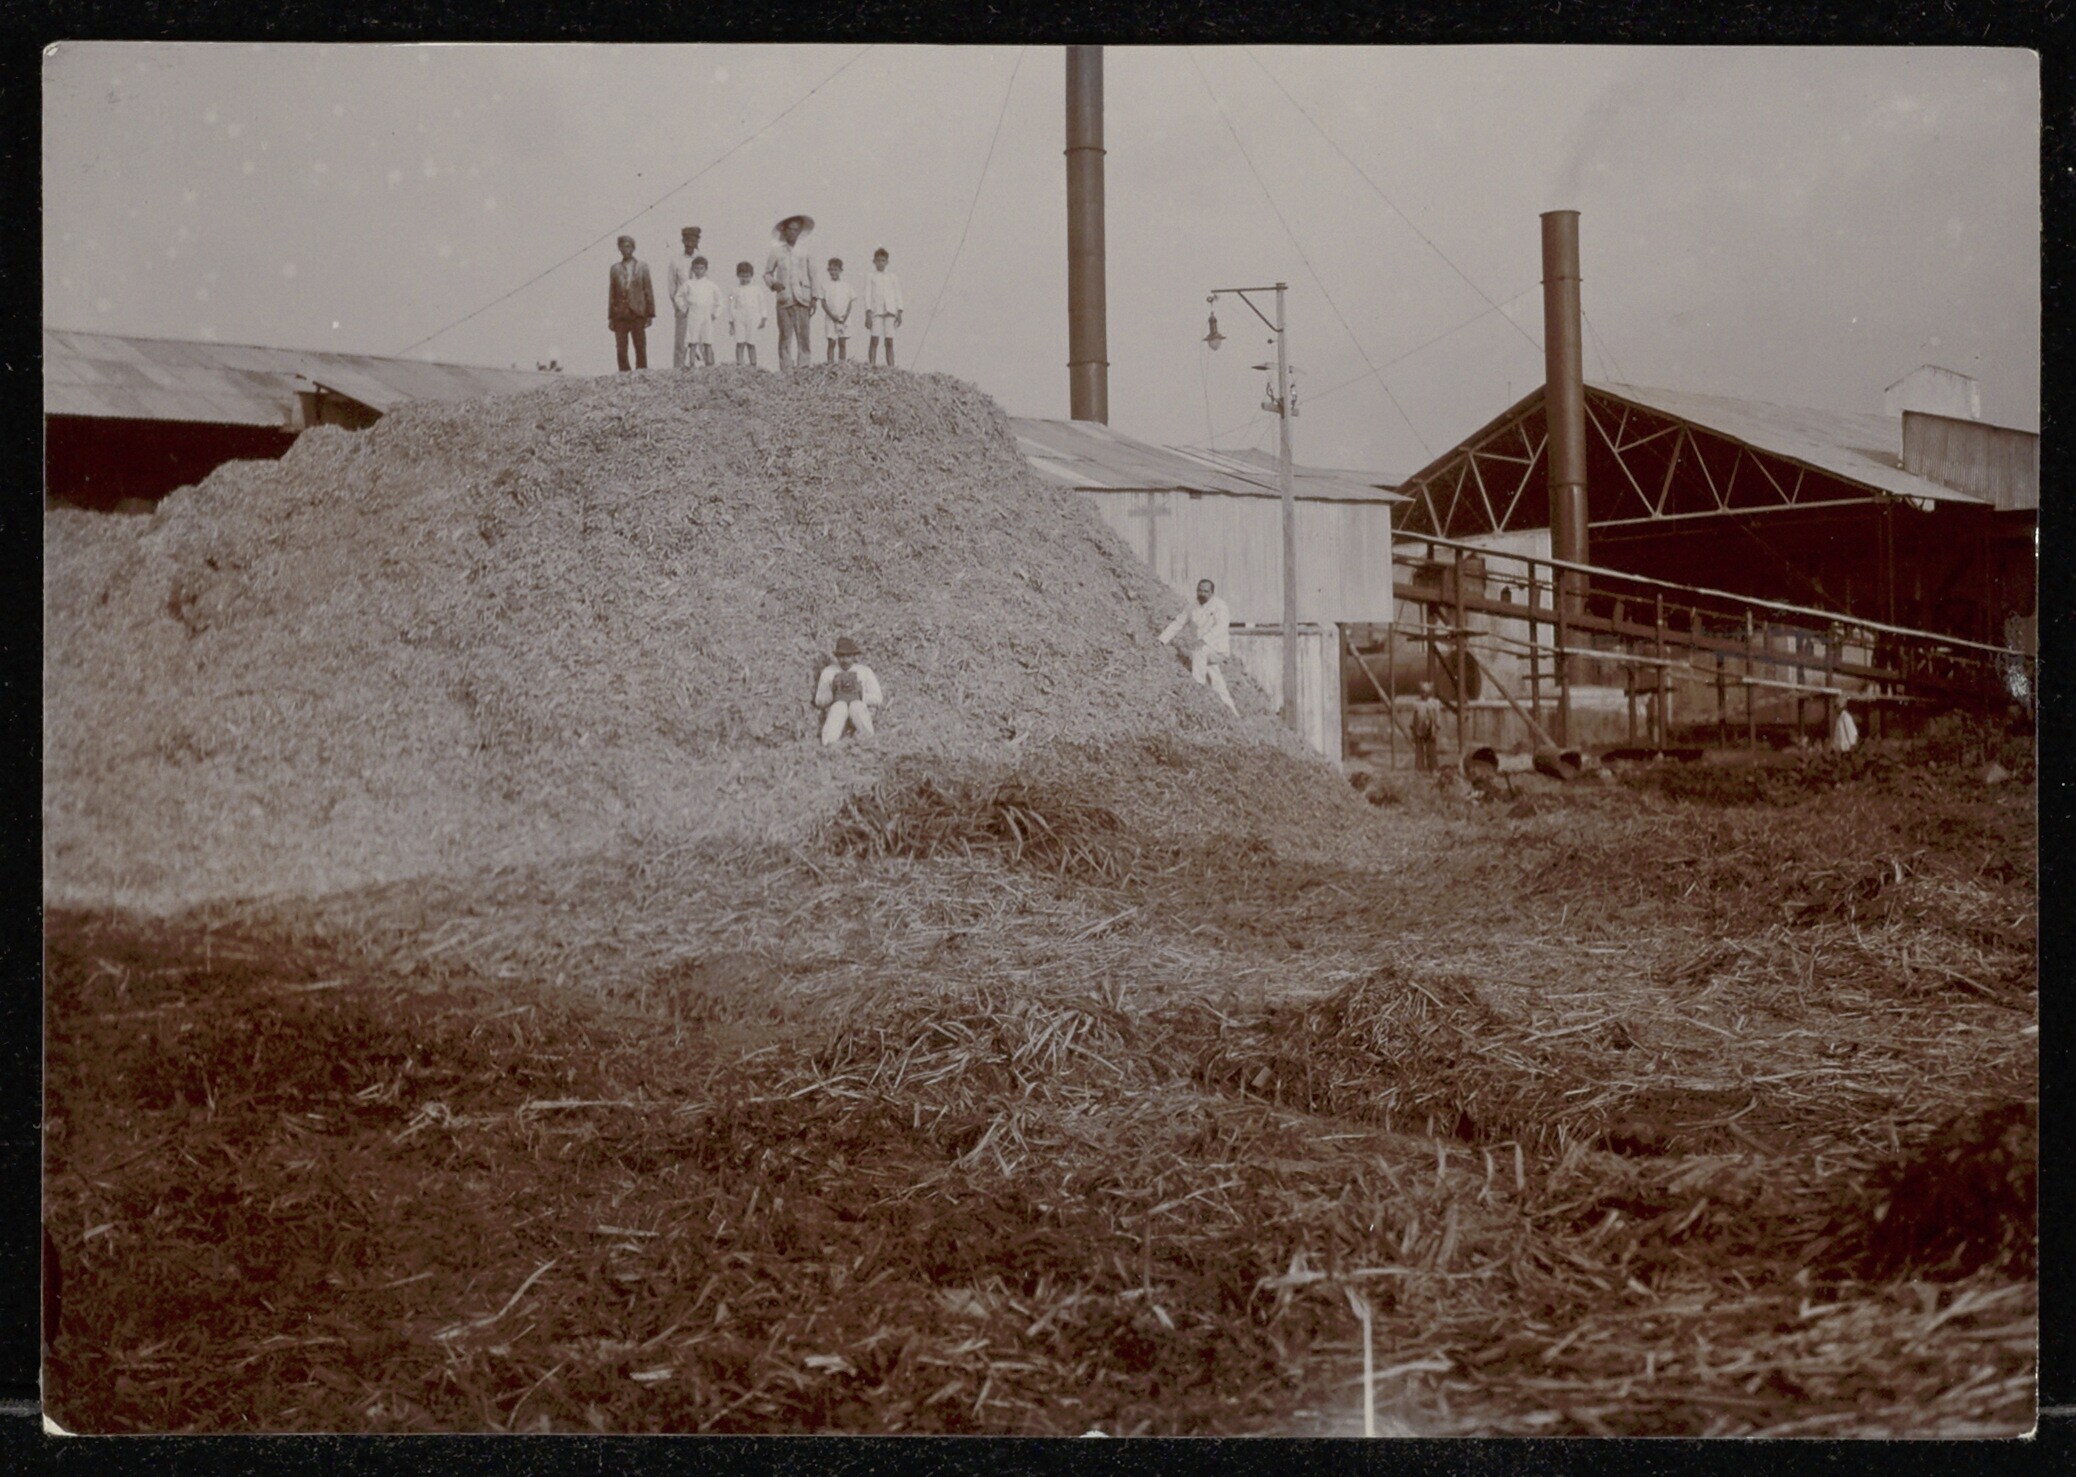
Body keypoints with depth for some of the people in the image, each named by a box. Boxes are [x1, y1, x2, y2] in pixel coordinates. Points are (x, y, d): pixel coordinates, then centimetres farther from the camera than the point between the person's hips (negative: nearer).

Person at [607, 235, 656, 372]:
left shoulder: (642, 267, 9)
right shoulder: (615, 268, 12)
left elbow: (648, 291, 6)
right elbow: (611, 293, 11)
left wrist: (650, 314, -1)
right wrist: (610, 317, 6)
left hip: (638, 314, -1)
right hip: (620, 314, 1)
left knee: (640, 348, -2)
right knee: (621, 349, -3)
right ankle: (623, 375, 1)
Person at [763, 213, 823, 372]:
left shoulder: (805, 252, 9)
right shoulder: (776, 252, 7)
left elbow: (814, 274, 11)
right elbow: (767, 273, 15)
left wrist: (814, 298, 4)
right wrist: (773, 284, -7)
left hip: (802, 300, 0)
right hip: (784, 300, 0)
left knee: (803, 335, -7)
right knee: (785, 337, -3)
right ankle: (786, 369, -1)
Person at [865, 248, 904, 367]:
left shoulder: (893, 278, 17)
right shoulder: (870, 278, 11)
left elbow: (898, 295, 14)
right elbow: (867, 296, 5)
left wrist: (899, 313, 4)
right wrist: (868, 315, -6)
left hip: (890, 312, 2)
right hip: (876, 312, -2)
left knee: (889, 342, -3)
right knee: (874, 340, -7)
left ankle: (891, 367, -5)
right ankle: (871, 365, -8)